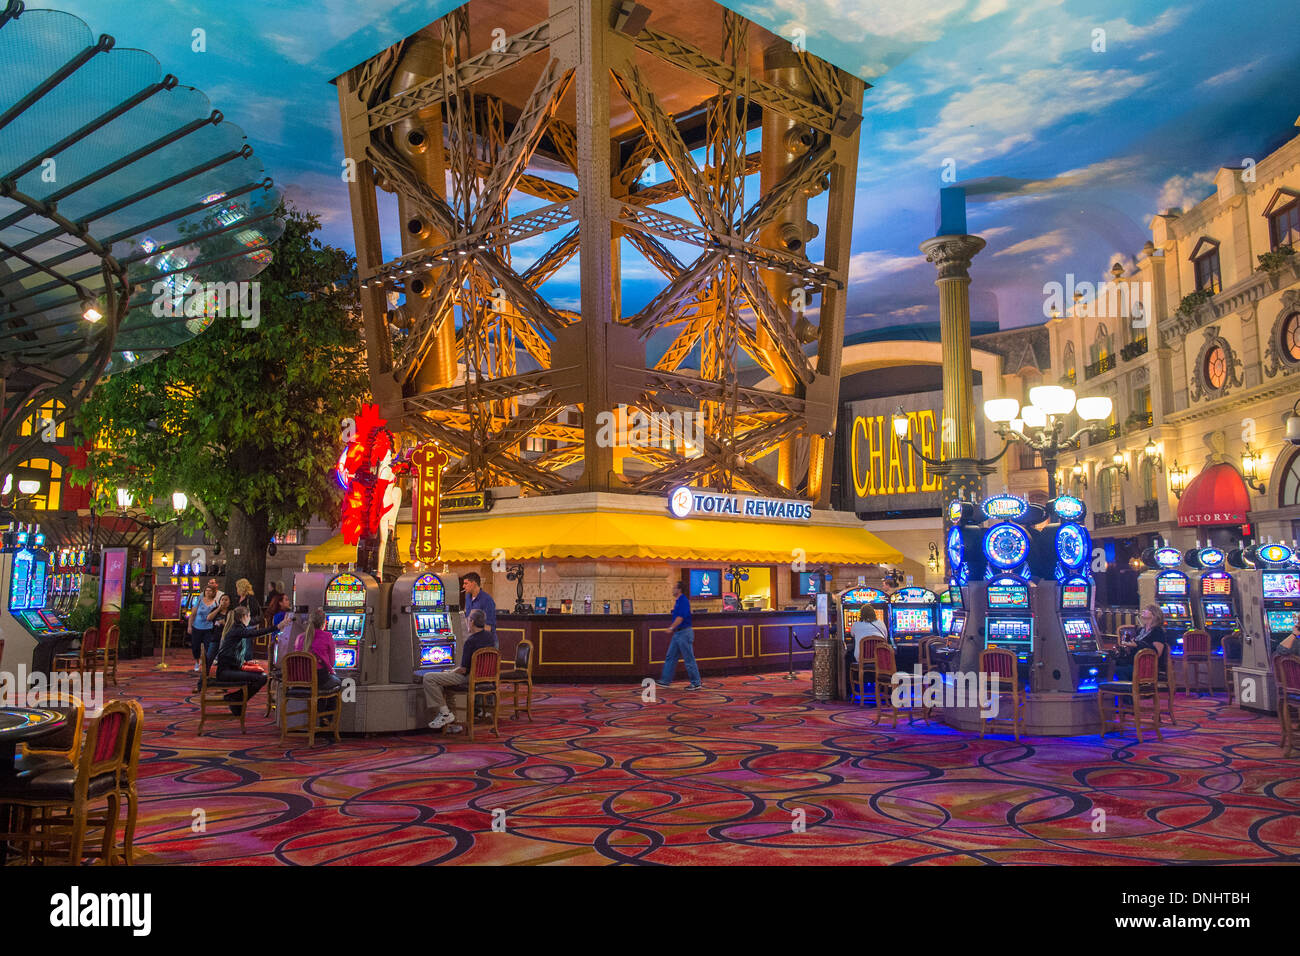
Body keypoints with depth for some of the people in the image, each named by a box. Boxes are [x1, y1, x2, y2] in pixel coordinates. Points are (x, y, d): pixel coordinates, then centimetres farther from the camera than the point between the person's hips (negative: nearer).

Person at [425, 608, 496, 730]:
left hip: (470, 678, -9)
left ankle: (445, 713, -7)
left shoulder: (471, 641, -22)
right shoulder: (489, 636, 2)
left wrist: (449, 672, -1)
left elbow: (463, 670, -18)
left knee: (429, 679, -10)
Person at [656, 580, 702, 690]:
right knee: (670, 657, 10)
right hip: (677, 633, 10)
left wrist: (671, 627, -23)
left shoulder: (683, 601, -17)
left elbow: (680, 617, -24)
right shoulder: (677, 601, 14)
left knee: (689, 659, -3)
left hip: (684, 632, -10)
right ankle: (666, 681, 14)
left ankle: (696, 683, 4)